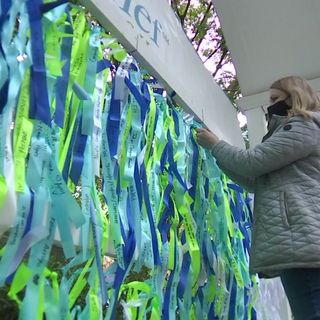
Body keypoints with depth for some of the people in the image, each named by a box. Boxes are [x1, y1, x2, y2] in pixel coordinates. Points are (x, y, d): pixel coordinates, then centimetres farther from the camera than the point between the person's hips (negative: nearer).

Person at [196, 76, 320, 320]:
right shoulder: (298, 128, 32)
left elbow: (252, 162, -9)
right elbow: (255, 182, 27)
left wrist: (215, 145, 8)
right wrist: (217, 152, 24)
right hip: (299, 241, 10)